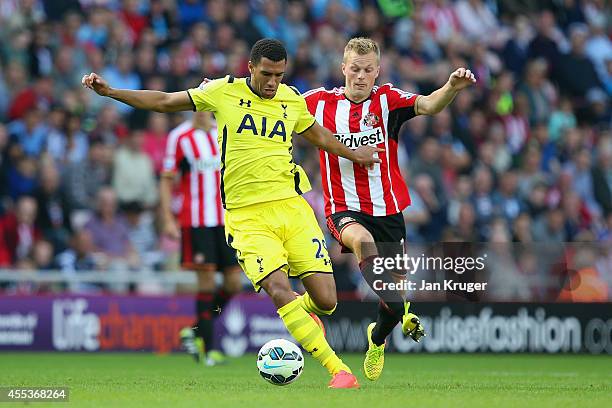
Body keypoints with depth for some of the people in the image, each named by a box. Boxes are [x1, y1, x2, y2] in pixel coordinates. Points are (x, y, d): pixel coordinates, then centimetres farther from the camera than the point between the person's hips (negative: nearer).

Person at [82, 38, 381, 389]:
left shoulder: (293, 100, 10)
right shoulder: (224, 91, 2)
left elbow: (319, 136, 31)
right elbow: (164, 102, 10)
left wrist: (354, 154, 42)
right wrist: (110, 91, 5)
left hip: (291, 206, 3)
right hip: (246, 215, -3)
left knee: (325, 300, -7)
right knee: (279, 289, -24)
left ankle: (306, 318, 33)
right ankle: (341, 373, -24)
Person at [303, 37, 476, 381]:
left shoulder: (387, 99, -2)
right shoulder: (321, 102, 1)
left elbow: (428, 105, -19)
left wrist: (452, 88, -40)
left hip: (388, 209, 1)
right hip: (345, 208, -1)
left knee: (395, 286, 6)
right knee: (362, 240, -37)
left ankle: (377, 340, 39)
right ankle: (400, 313, -34)